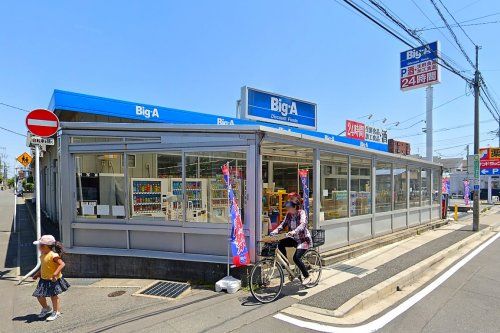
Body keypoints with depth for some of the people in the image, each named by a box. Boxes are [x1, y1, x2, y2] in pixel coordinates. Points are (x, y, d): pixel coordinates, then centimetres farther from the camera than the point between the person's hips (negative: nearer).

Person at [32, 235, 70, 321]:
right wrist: (37, 274, 22)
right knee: (39, 295, 12)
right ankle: (46, 309, 38)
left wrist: (55, 273, -36)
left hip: (53, 280, -8)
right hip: (44, 280, 8)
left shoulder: (53, 255, -23)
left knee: (53, 295, 3)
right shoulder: (42, 255, 6)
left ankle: (56, 312, 20)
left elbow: (62, 264, -29)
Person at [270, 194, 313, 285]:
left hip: (304, 239, -6)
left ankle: (307, 277, 0)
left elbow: (303, 224, -33)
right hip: (294, 238, 6)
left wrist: (294, 232, -51)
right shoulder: (289, 214, 1)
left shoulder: (302, 213, -18)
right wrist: (274, 231, -18)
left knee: (296, 258, -20)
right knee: (281, 243, -18)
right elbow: (283, 224, -1)